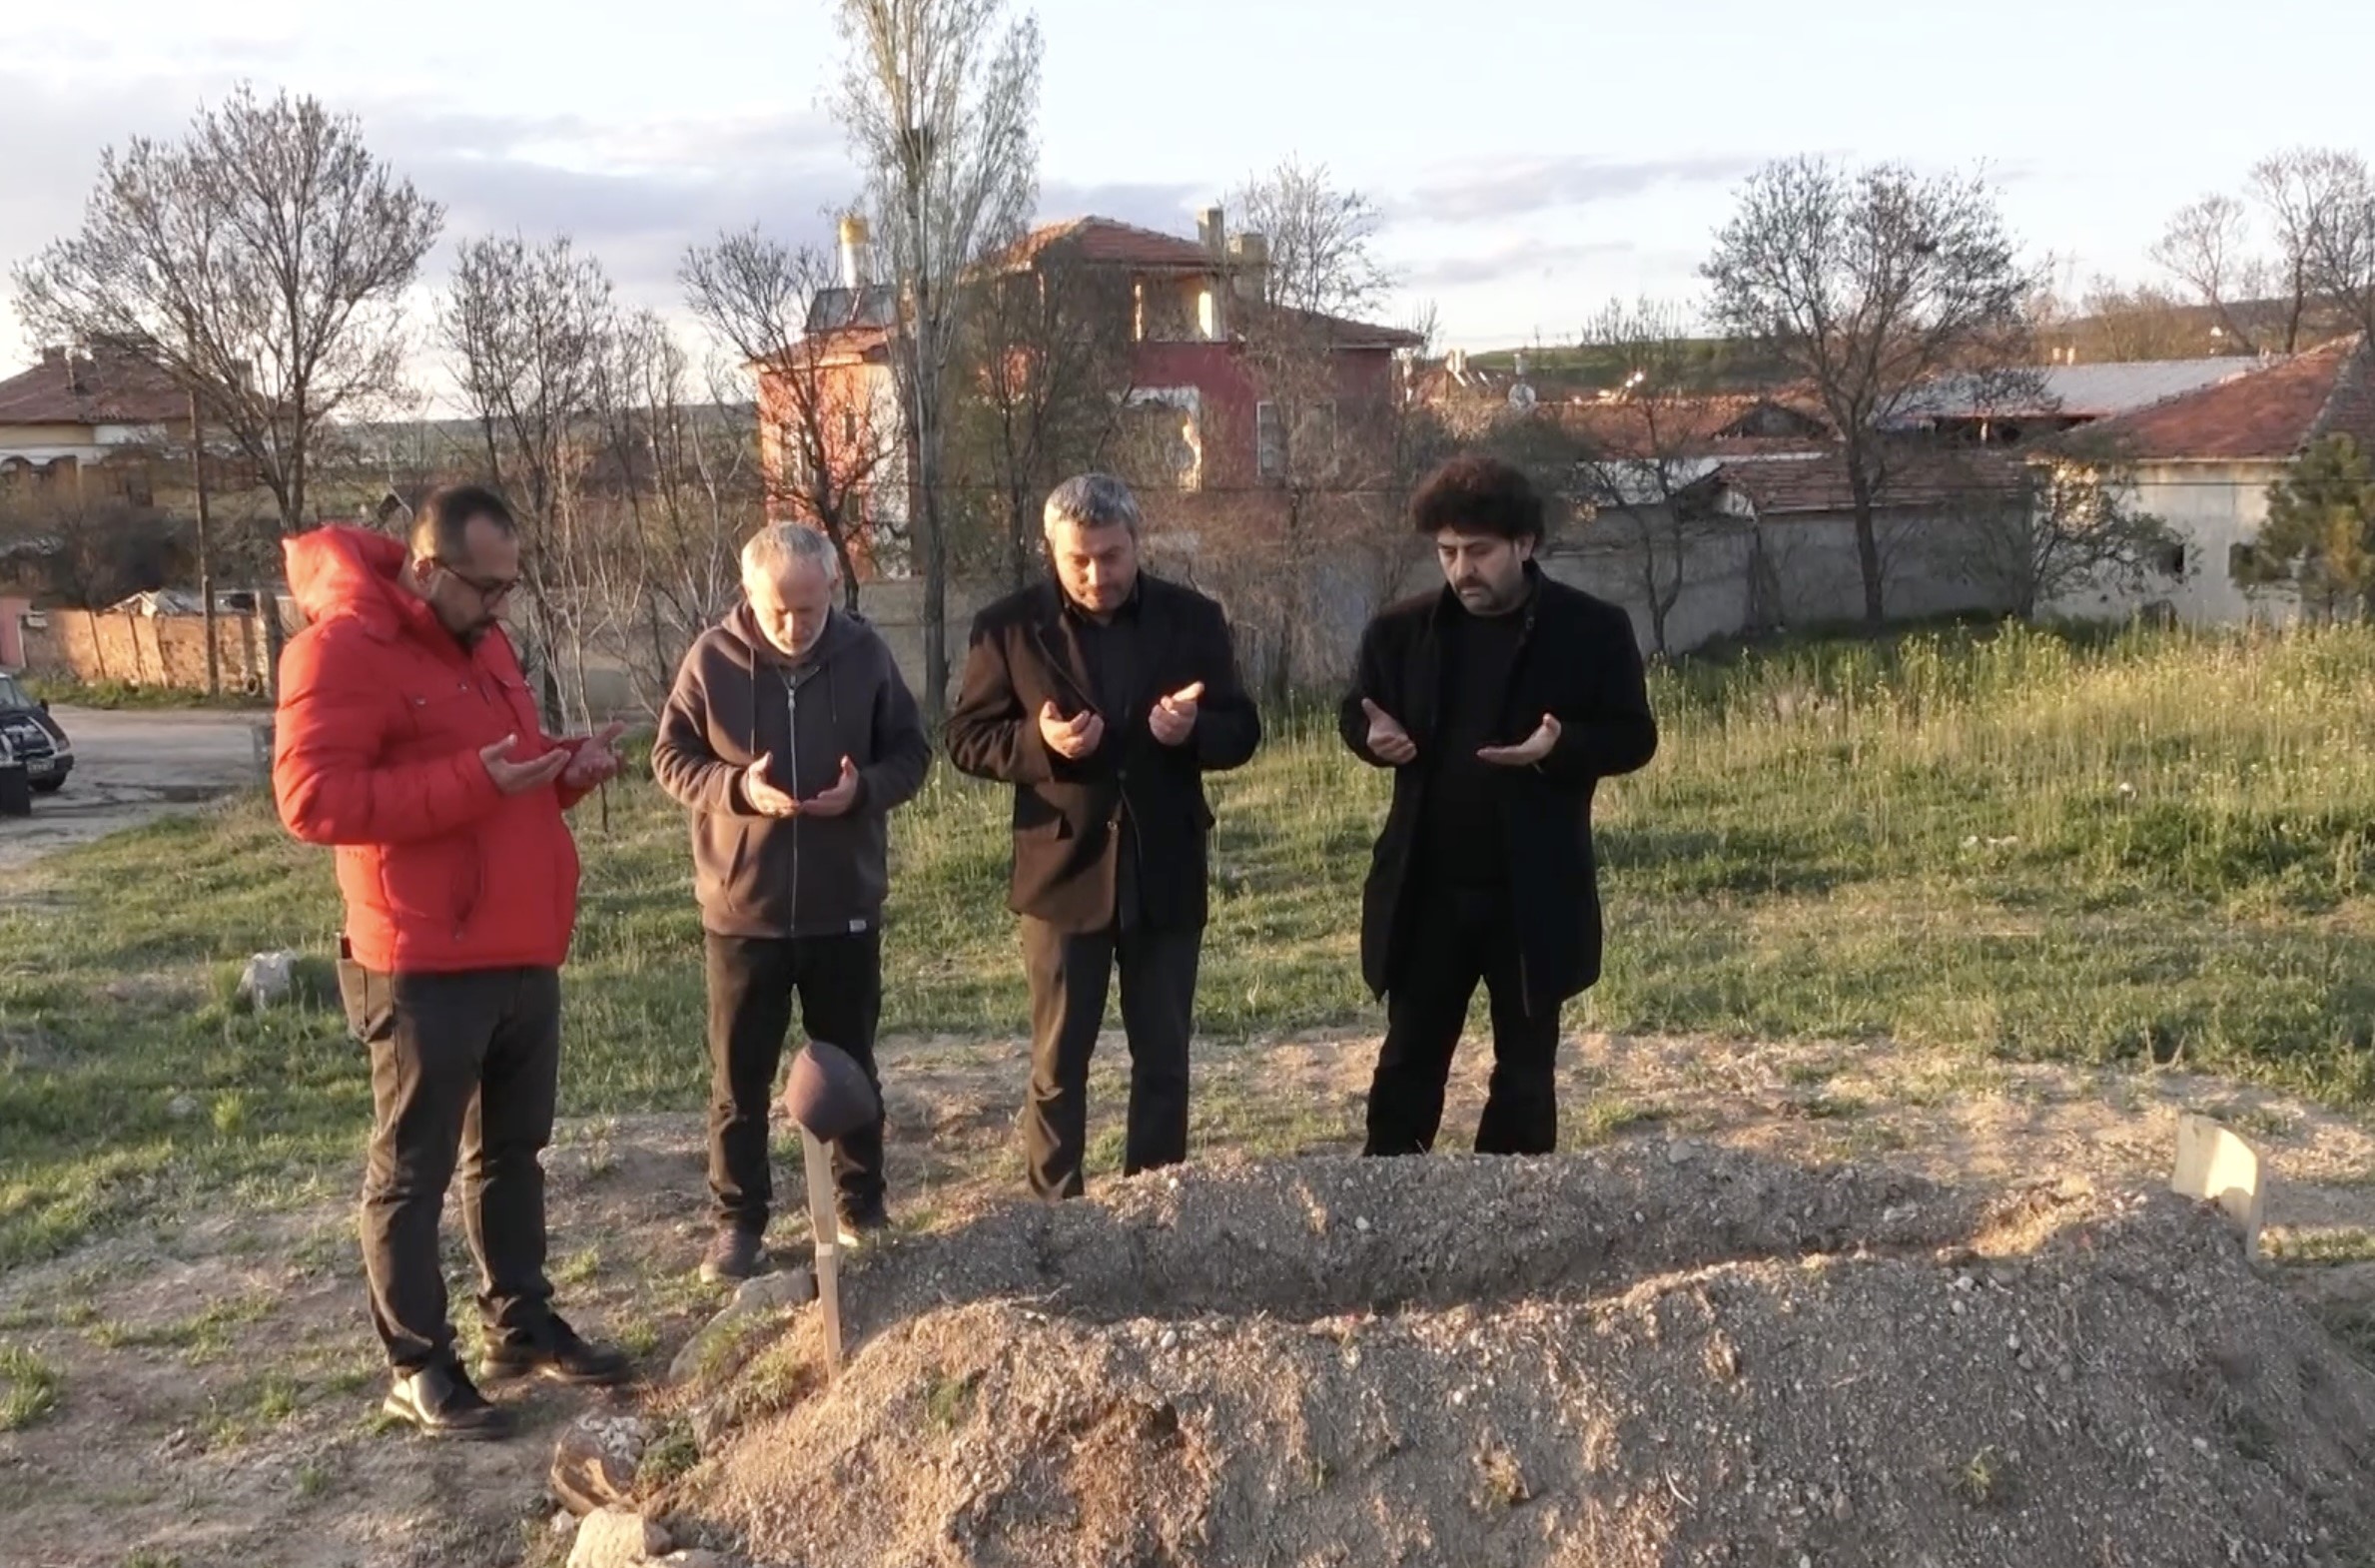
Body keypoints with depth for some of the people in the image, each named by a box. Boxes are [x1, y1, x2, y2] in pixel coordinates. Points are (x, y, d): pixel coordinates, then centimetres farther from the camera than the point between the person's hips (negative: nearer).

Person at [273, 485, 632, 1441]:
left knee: (513, 1150, 18)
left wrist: (566, 767, 2)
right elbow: (312, 797, -22)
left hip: (523, 953, 9)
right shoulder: (342, 648, -14)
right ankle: (417, 1366, 16)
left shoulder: (482, 642, 13)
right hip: (425, 966, -8)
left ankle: (522, 1324, 31)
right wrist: (472, 782, -26)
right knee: (413, 1170, 5)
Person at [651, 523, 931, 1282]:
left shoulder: (864, 653, -5)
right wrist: (735, 788, -20)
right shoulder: (713, 658, -9)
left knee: (850, 1063, 15)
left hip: (845, 906, 1)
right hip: (742, 907, -1)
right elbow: (670, 756, -2)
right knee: (739, 1076, 7)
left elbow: (912, 750, 3)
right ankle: (739, 1221, 20)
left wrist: (865, 789, -18)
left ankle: (861, 1198, 31)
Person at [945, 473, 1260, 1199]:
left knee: (1163, 1058, 11)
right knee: (1058, 1063, 6)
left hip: (1165, 871, 2)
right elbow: (967, 738, -2)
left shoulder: (1193, 618, 2)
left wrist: (1193, 730, -19)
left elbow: (1242, 730, 4)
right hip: (1063, 869, -2)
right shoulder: (1009, 626, -3)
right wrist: (1041, 743, -21)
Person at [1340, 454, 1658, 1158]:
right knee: (1410, 1057, 9)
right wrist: (1374, 736, -12)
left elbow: (1634, 736, -3)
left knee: (1525, 1063, 11)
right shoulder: (1402, 629, 2)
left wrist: (1561, 746, -23)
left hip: (1533, 890, -2)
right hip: (1426, 886, 2)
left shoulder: (1593, 629, -5)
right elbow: (1354, 713, 13)